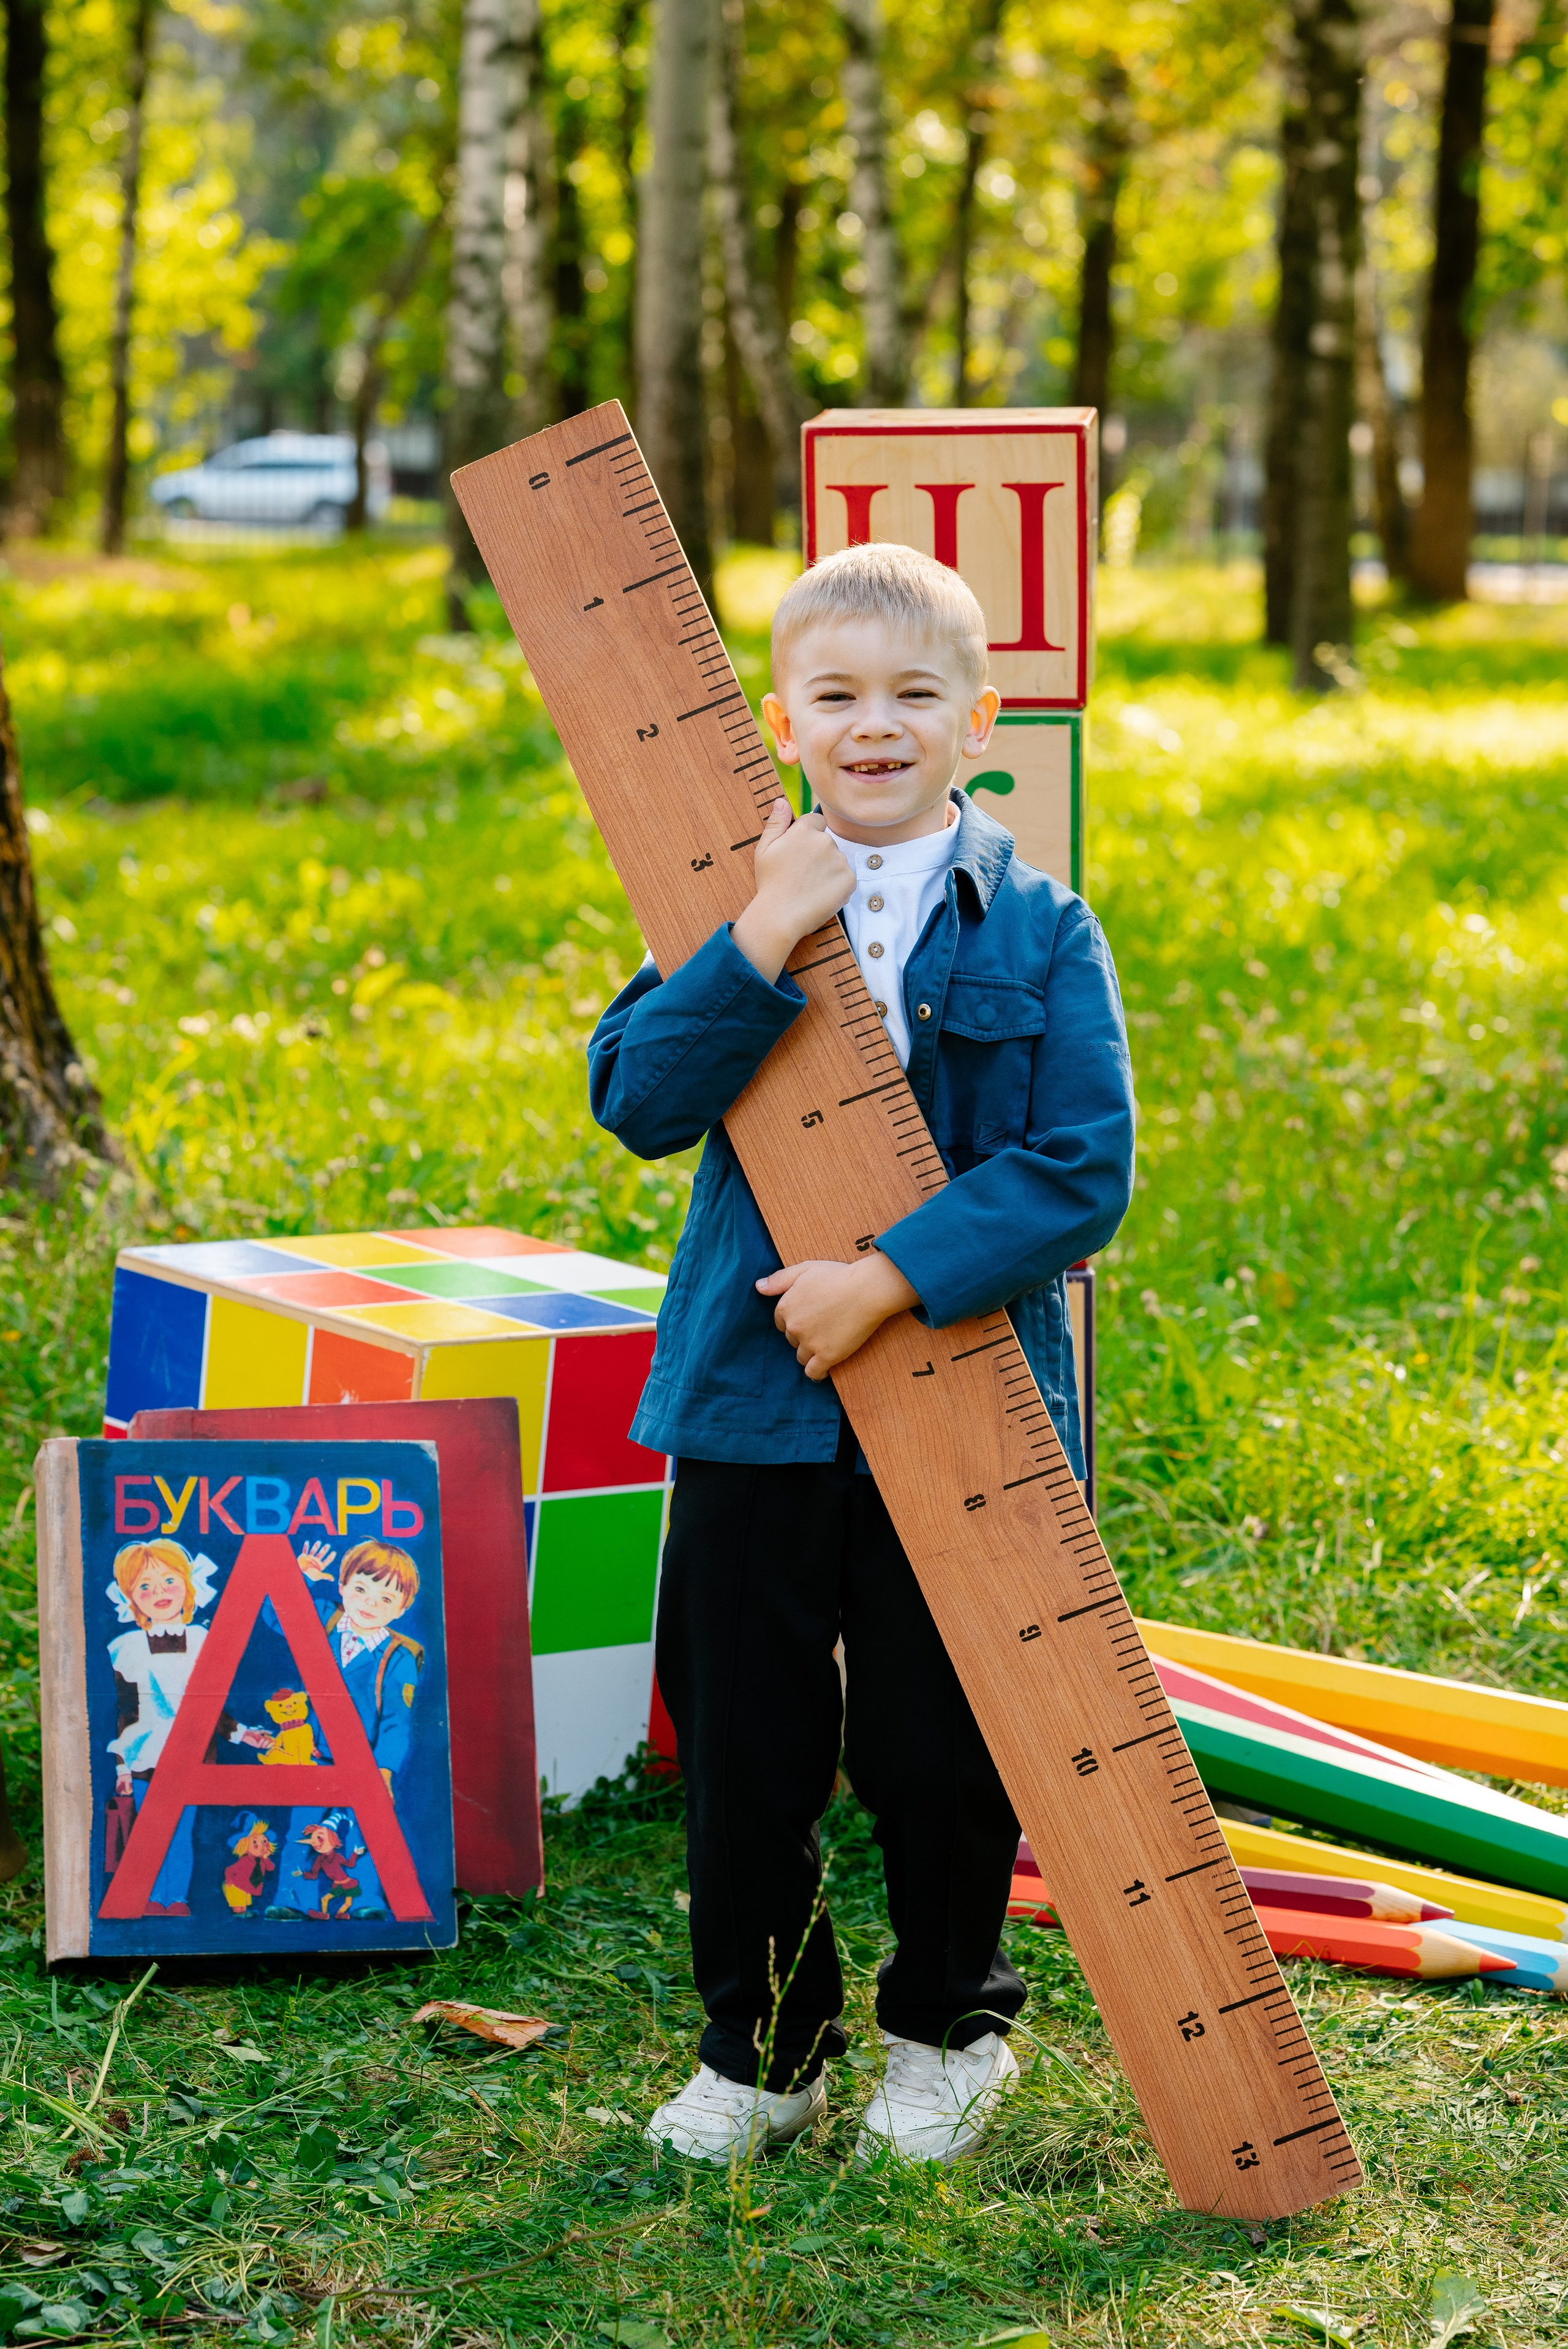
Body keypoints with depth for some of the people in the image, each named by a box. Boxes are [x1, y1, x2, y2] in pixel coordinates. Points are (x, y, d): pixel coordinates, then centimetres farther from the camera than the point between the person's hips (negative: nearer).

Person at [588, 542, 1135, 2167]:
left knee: (941, 1748, 10)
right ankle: (761, 2046, 28)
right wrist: (762, 939, -23)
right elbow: (639, 1102, -12)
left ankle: (947, 2028, 33)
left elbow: (1081, 1173, -12)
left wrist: (891, 1278, -21)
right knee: (742, 1747, 9)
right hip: (753, 1404, 2)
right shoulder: (747, 901, 2)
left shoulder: (1039, 932, -4)